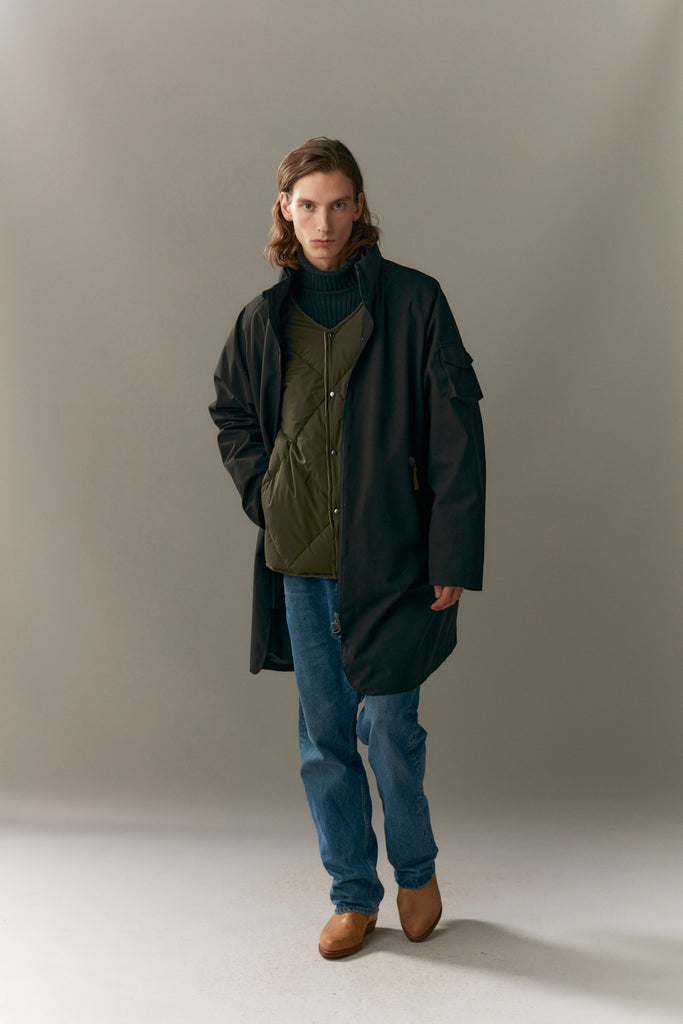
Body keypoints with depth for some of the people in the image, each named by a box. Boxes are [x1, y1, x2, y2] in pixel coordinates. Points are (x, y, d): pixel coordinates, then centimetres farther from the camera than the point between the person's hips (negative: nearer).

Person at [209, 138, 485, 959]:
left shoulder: (413, 302, -4)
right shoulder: (265, 318, 7)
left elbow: (457, 434, -6)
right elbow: (230, 414, 22)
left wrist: (454, 553, -9)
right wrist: (262, 492, 5)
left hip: (388, 554, -3)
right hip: (299, 559, 4)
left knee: (389, 725, 2)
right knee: (324, 736, 9)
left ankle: (416, 873, 31)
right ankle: (353, 895, 27)